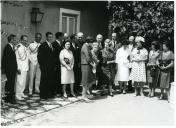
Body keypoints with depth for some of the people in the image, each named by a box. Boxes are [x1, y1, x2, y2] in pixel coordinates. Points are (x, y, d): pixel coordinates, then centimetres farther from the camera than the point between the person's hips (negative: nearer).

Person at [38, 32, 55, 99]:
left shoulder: (53, 46, 14)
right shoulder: (42, 46, -4)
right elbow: (39, 56, -7)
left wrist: (54, 65, 10)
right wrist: (42, 65, -11)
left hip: (52, 67, 6)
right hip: (45, 67, -6)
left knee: (51, 81, 5)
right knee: (44, 81, -2)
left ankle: (50, 94, 14)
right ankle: (42, 95, 5)